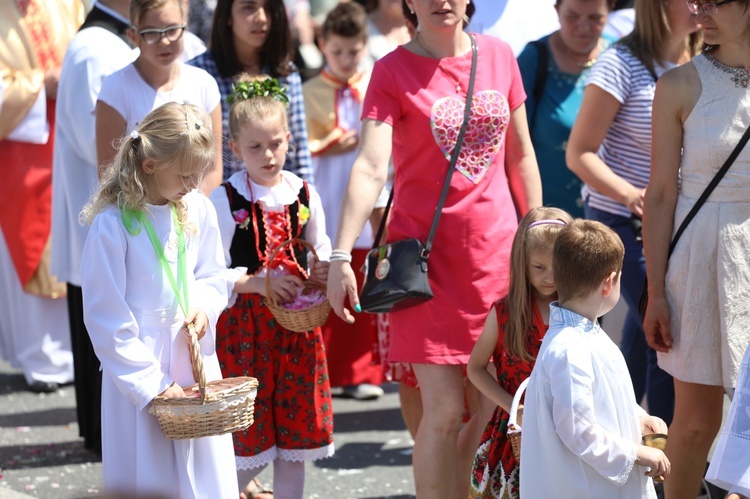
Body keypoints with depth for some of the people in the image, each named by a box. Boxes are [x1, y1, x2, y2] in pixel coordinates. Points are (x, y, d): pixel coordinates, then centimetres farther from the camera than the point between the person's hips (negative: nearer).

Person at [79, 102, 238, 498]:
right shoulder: (112, 224, -16)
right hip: (140, 366, -5)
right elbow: (106, 320, -14)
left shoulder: (198, 210, 1)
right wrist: (153, 384, -15)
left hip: (197, 361, 5)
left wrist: (204, 303, -11)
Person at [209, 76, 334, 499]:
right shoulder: (226, 200, -8)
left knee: (296, 428, 9)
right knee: (249, 430, 1)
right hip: (244, 323, -3)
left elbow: (321, 251, 15)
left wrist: (321, 272, -7)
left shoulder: (304, 193, 3)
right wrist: (260, 283, -21)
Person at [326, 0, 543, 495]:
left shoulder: (499, 56, 5)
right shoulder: (393, 71, -7)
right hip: (428, 252, -4)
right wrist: (341, 256, -27)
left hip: (497, 250, 4)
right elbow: (371, 167, -18)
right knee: (444, 410, -7)